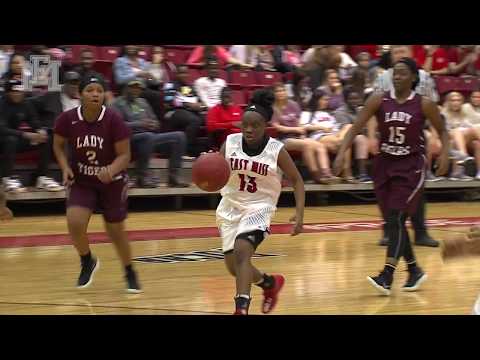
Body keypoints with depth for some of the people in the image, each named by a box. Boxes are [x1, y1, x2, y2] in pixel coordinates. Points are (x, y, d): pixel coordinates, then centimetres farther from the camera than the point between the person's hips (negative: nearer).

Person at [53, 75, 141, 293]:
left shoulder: (114, 120, -21)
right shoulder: (67, 119, -16)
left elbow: (125, 156, -18)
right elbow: (58, 145, 3)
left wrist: (111, 170, -37)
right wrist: (65, 167, -13)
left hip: (112, 182, -1)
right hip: (81, 182, 1)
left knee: (116, 232, 7)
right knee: (74, 223, -20)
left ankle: (130, 273, 35)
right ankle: (87, 262, 11)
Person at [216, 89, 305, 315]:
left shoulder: (276, 150, -13)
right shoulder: (230, 143, -8)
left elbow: (296, 180, -3)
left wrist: (299, 214, -14)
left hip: (258, 209, -4)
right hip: (230, 207, 4)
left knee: (242, 251, -28)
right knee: (234, 267, 10)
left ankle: (241, 308, -30)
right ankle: (270, 283, 39)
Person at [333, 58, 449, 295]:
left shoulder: (424, 105, -7)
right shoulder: (379, 101, -4)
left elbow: (442, 130, 8)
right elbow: (356, 128, -7)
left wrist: (444, 154, -8)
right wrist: (341, 154, -19)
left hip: (411, 167, -4)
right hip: (384, 165, 4)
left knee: (396, 218, -16)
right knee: (392, 222, 8)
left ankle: (387, 277, -20)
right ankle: (415, 271, 26)